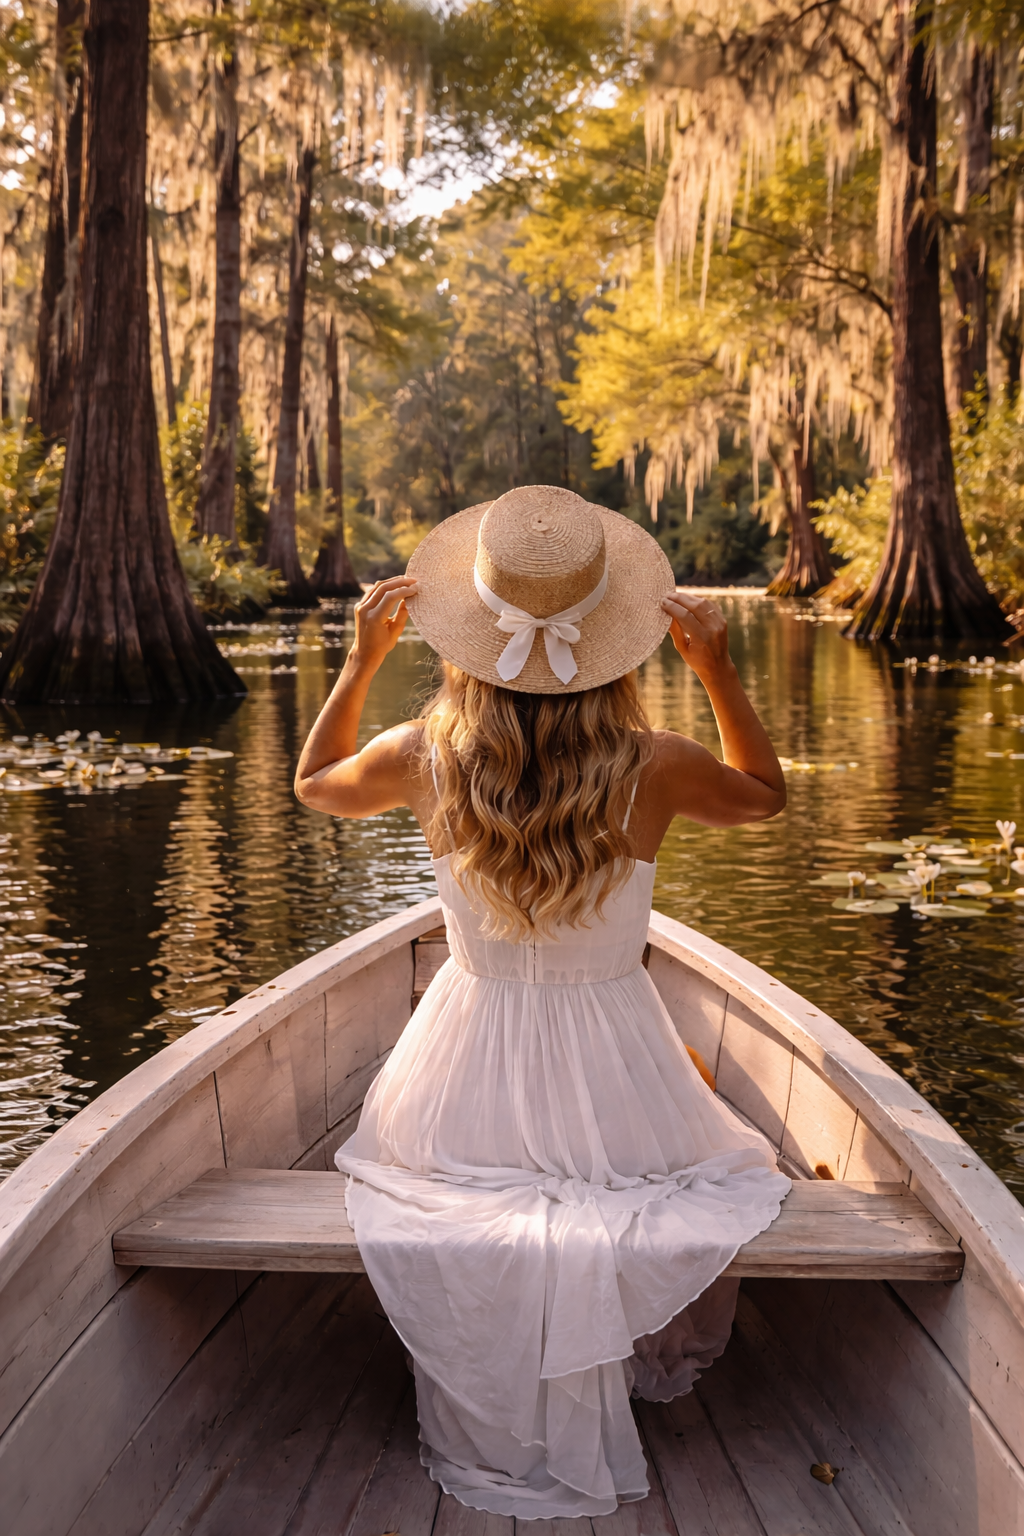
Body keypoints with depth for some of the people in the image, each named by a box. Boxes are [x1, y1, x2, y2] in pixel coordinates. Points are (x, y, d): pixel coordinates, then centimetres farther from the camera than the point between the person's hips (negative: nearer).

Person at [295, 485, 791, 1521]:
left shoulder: (423, 759, -18)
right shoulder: (653, 770, -22)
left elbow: (315, 783, 7)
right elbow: (765, 794, 3)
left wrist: (361, 660, 5)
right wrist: (717, 670, -2)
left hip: (468, 1076, 1)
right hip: (615, 1079, -1)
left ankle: (487, 1449, 51)